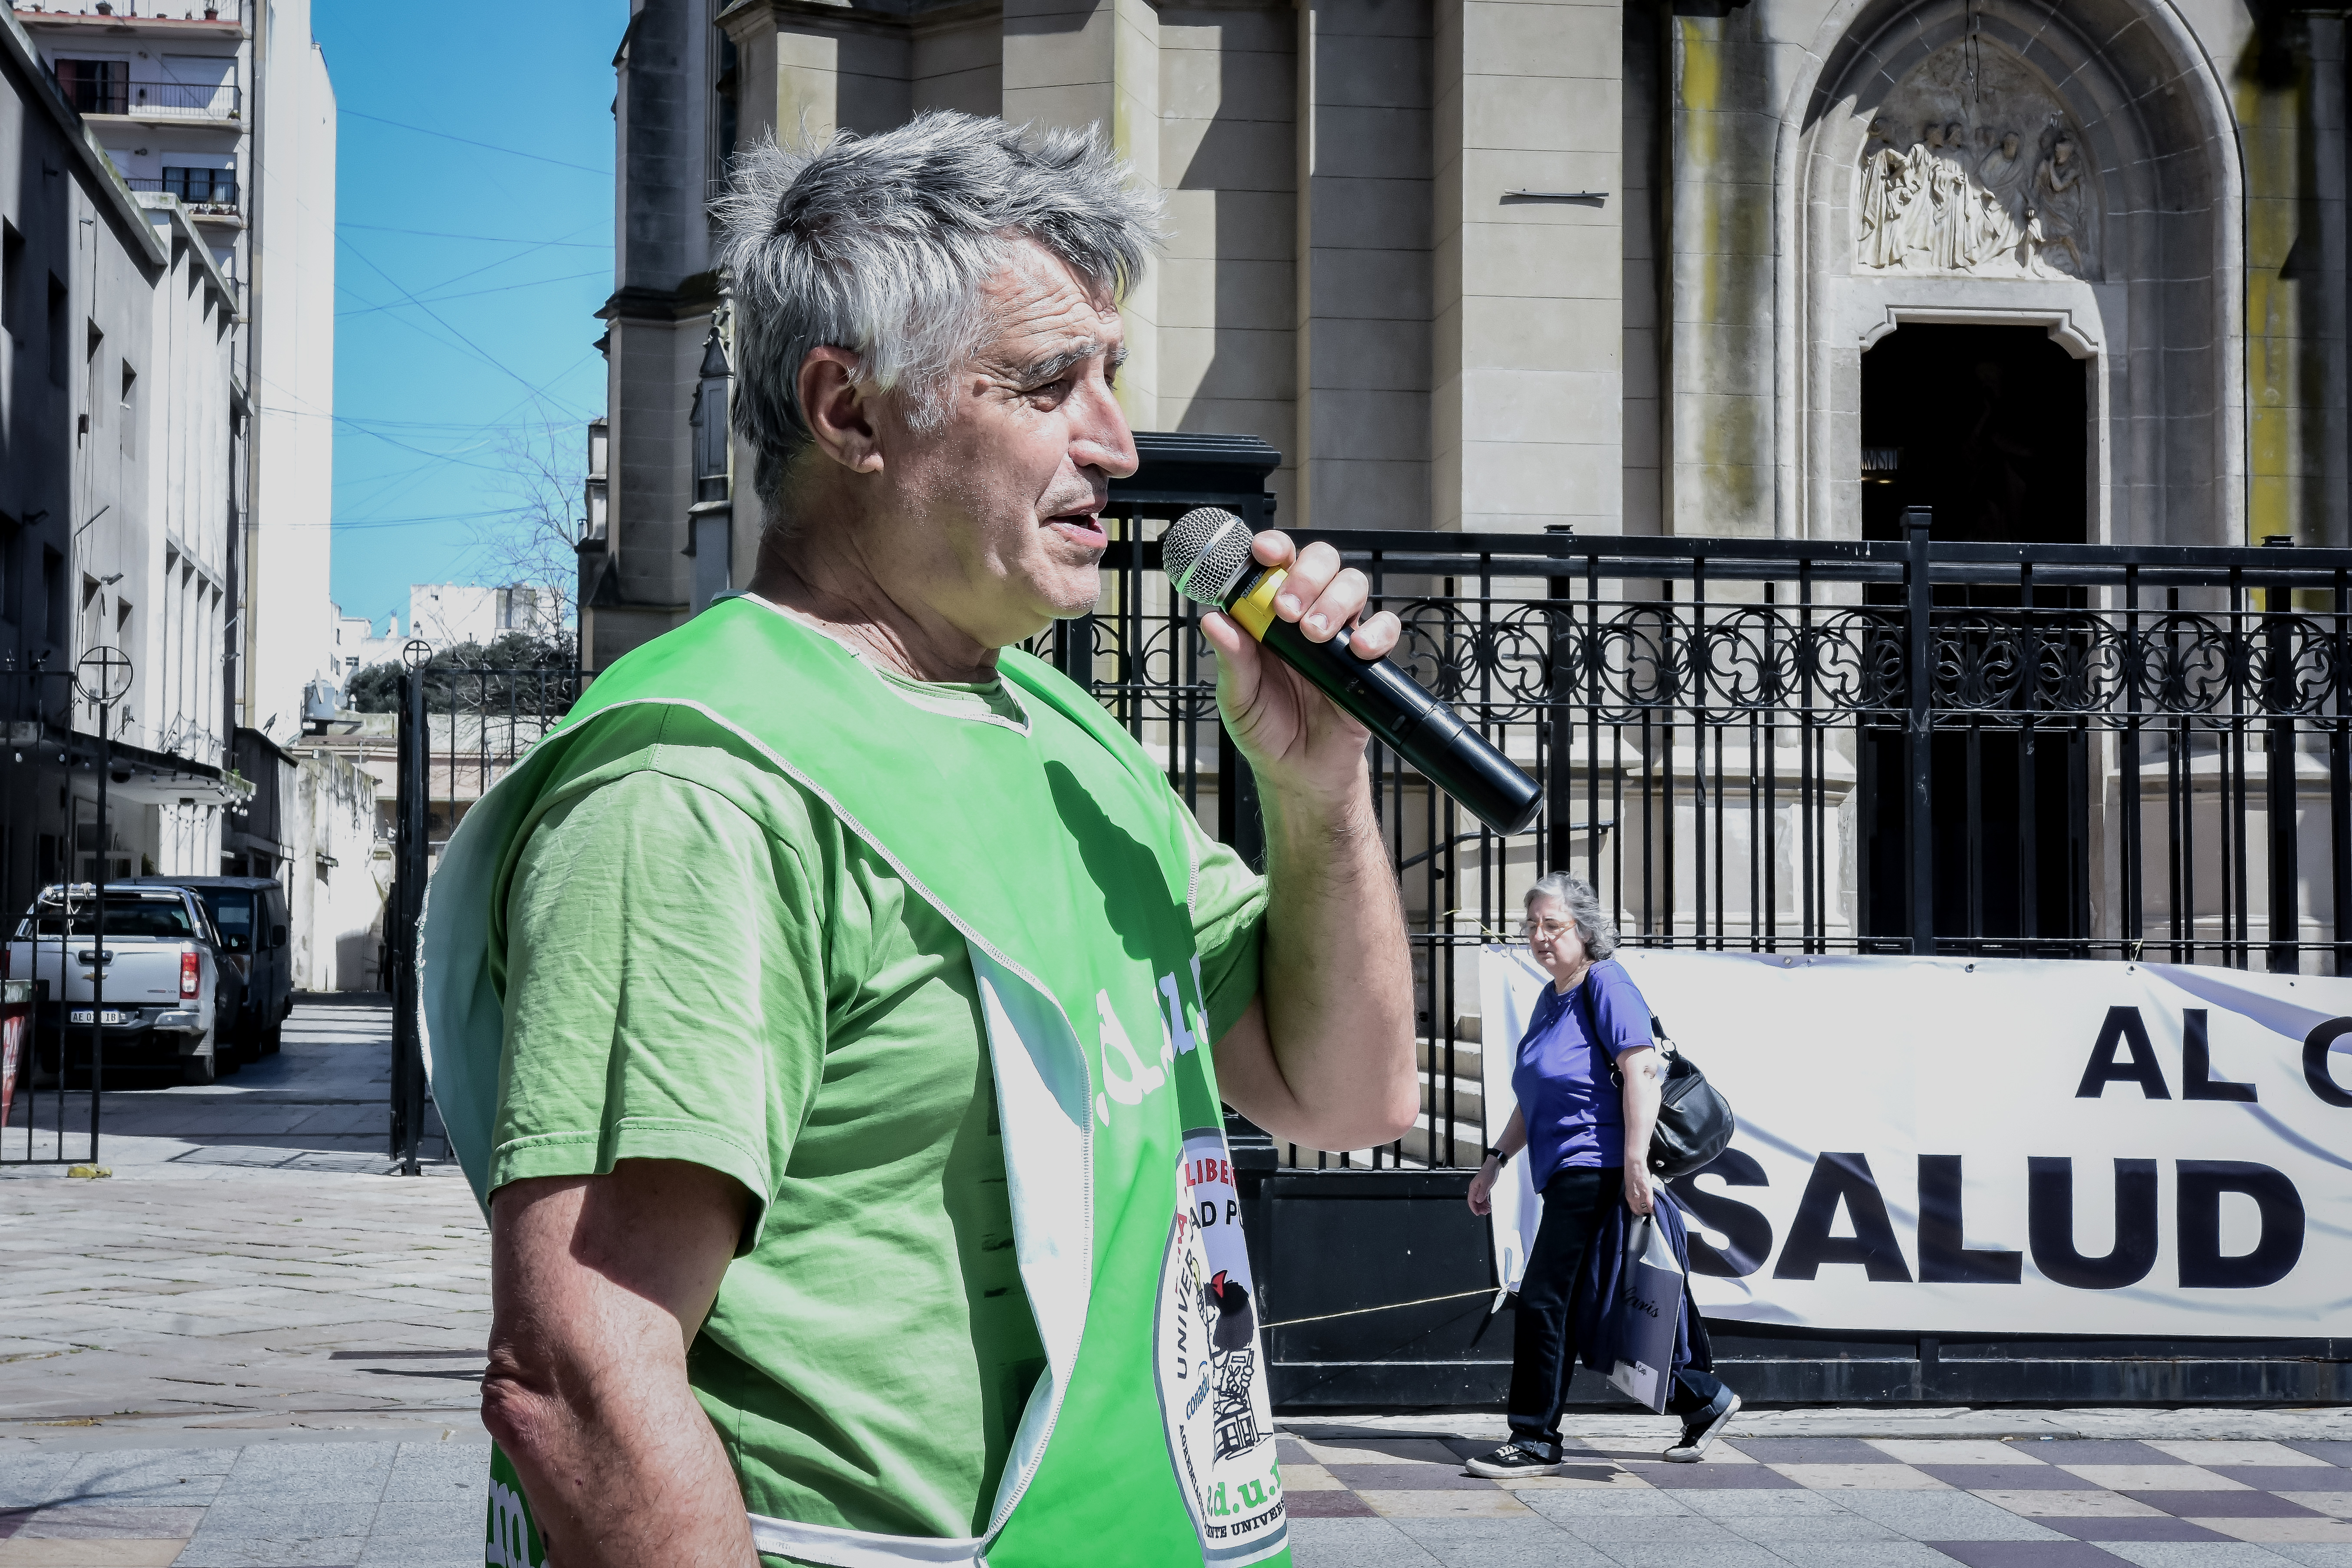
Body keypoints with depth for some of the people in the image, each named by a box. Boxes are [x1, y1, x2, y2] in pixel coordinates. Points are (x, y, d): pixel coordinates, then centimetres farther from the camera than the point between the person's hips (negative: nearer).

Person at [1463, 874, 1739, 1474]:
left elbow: (1642, 1071, -19)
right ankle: (1703, 1401, 20)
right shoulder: (1551, 999, 19)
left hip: (1595, 1170, -10)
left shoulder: (1605, 984, -9)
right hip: (1564, 1174, 10)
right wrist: (1496, 1160, 21)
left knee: (1543, 1299, -10)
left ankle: (1534, 1442, -4)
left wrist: (1636, 1163, -25)